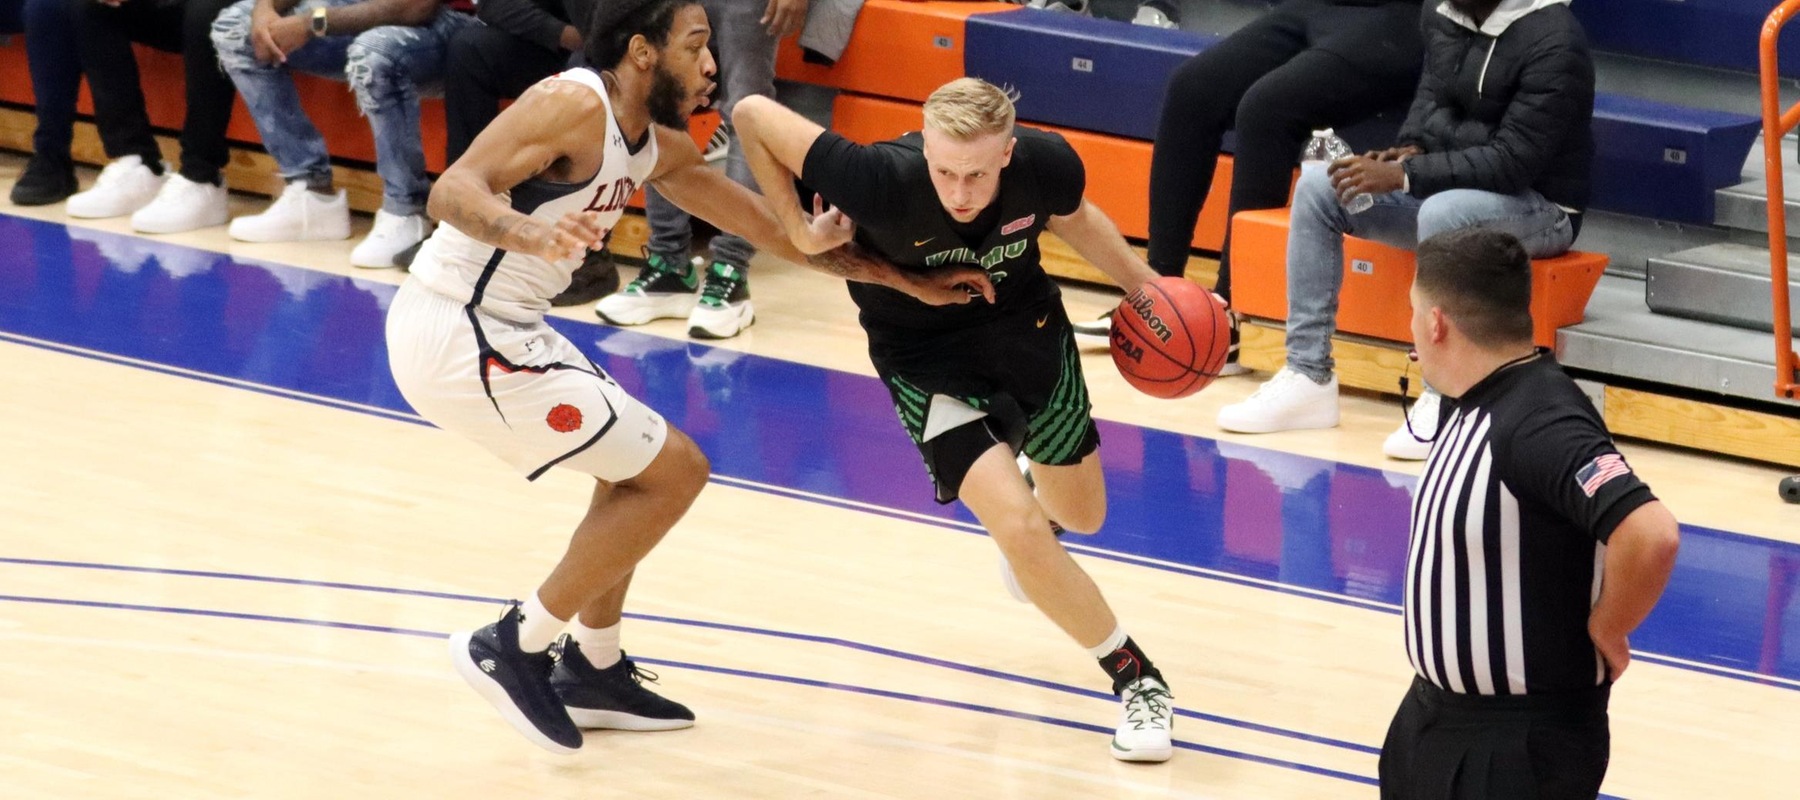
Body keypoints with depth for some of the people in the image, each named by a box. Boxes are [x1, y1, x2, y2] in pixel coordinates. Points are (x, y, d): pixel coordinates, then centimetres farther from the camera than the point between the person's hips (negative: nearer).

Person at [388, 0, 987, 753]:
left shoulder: (658, 147, 12)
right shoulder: (577, 104, -16)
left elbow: (769, 227, 20)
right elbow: (453, 190, -27)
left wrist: (907, 282, 20)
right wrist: (526, 232, -47)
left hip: (486, 325, 10)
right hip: (458, 338, -10)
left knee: (639, 465, 23)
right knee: (673, 470, -4)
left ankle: (592, 670, 31)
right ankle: (513, 648, 1)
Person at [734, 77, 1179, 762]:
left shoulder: (1046, 165, -27)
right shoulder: (883, 182, -38)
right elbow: (753, 114, -29)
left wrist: (1144, 284, -1)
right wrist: (798, 230, -25)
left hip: (1028, 327, 3)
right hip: (928, 359, -3)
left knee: (1082, 517, 22)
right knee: (1022, 532, -19)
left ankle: (1025, 476, 61)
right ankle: (1135, 679, 2)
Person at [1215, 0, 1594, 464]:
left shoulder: (1552, 40, -22)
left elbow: (1513, 161, -26)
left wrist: (1404, 176, -29)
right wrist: (1411, 150, -10)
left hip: (1540, 204, -8)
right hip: (1451, 184, 8)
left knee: (1442, 213, -38)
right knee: (1317, 186, -7)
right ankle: (1308, 377, -7)